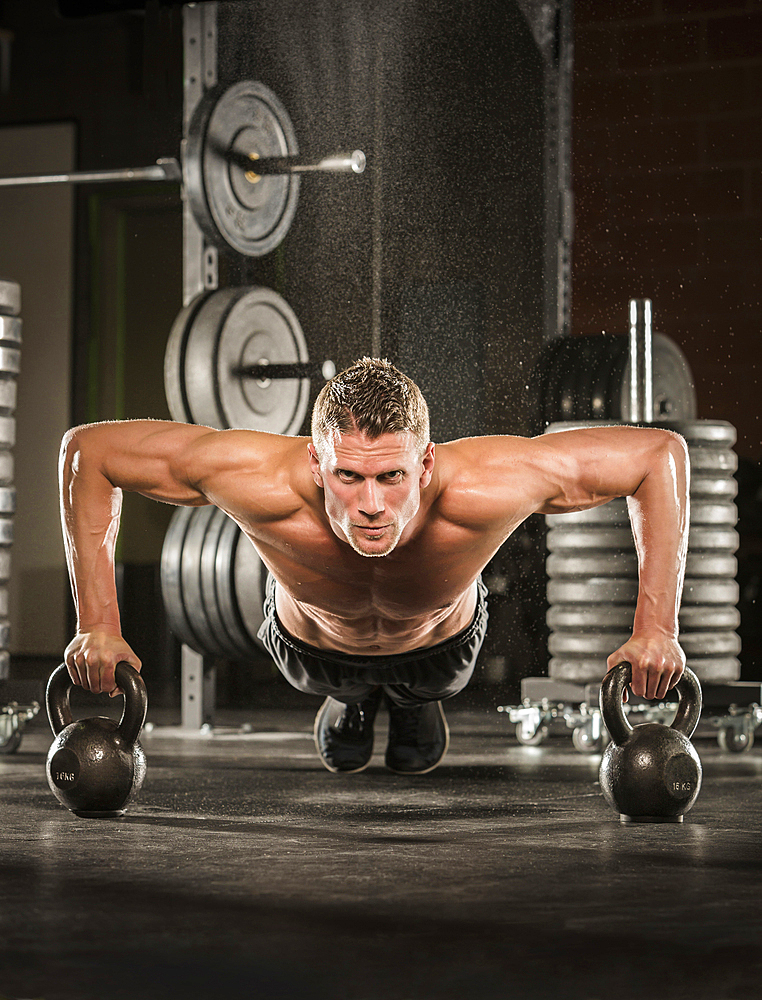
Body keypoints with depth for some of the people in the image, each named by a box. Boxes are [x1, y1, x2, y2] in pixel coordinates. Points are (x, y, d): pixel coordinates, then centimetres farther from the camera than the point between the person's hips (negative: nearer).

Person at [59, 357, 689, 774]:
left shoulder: (487, 490, -48)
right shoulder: (259, 484, -47)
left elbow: (660, 453, -34)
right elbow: (88, 449, -33)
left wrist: (656, 628, -36)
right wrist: (98, 625, -34)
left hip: (442, 641, 0)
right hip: (312, 644, 0)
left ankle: (416, 698, 59)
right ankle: (350, 697, 57)